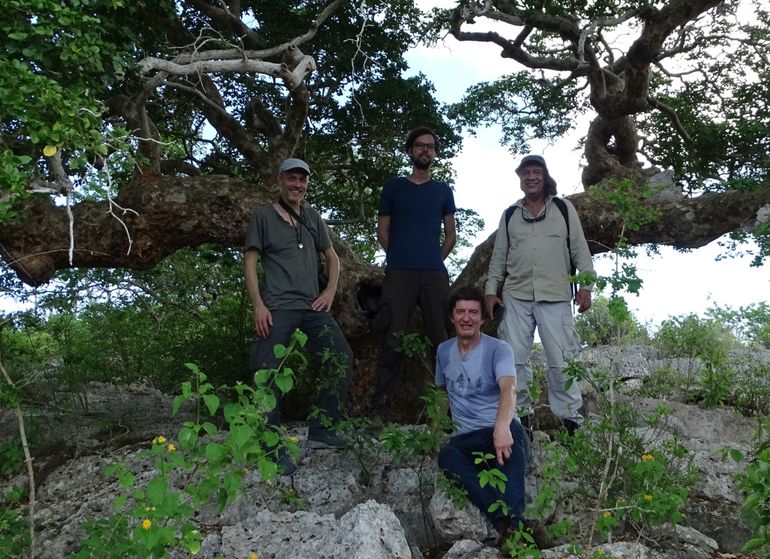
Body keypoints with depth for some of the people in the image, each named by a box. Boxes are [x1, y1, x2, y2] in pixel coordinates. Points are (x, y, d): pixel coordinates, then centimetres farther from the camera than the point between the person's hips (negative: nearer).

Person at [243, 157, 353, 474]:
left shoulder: (313, 218, 19)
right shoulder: (263, 216, 6)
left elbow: (332, 257, 24)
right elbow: (250, 262, 1)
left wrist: (330, 291, 7)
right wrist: (258, 305, -10)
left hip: (312, 307, 5)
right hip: (277, 308, -5)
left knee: (343, 358, -6)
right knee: (268, 373, -12)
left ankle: (320, 430, 4)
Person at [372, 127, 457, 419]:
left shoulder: (443, 191, 18)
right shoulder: (393, 187, 13)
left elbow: (450, 235, 18)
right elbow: (382, 232, 12)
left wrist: (435, 260, 8)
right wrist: (400, 257, 7)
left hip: (435, 273, 2)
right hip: (399, 272, -1)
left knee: (442, 338, -2)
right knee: (393, 340, -5)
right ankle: (381, 407, -2)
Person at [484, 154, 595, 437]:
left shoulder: (564, 208, 8)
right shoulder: (509, 214, 13)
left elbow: (580, 249, 5)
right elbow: (499, 255, 14)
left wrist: (586, 284, -3)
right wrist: (491, 289, 7)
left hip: (556, 297, -2)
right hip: (516, 297, 2)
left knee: (562, 359, -4)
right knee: (514, 358, 1)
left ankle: (570, 419, 7)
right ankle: (521, 414, 13)